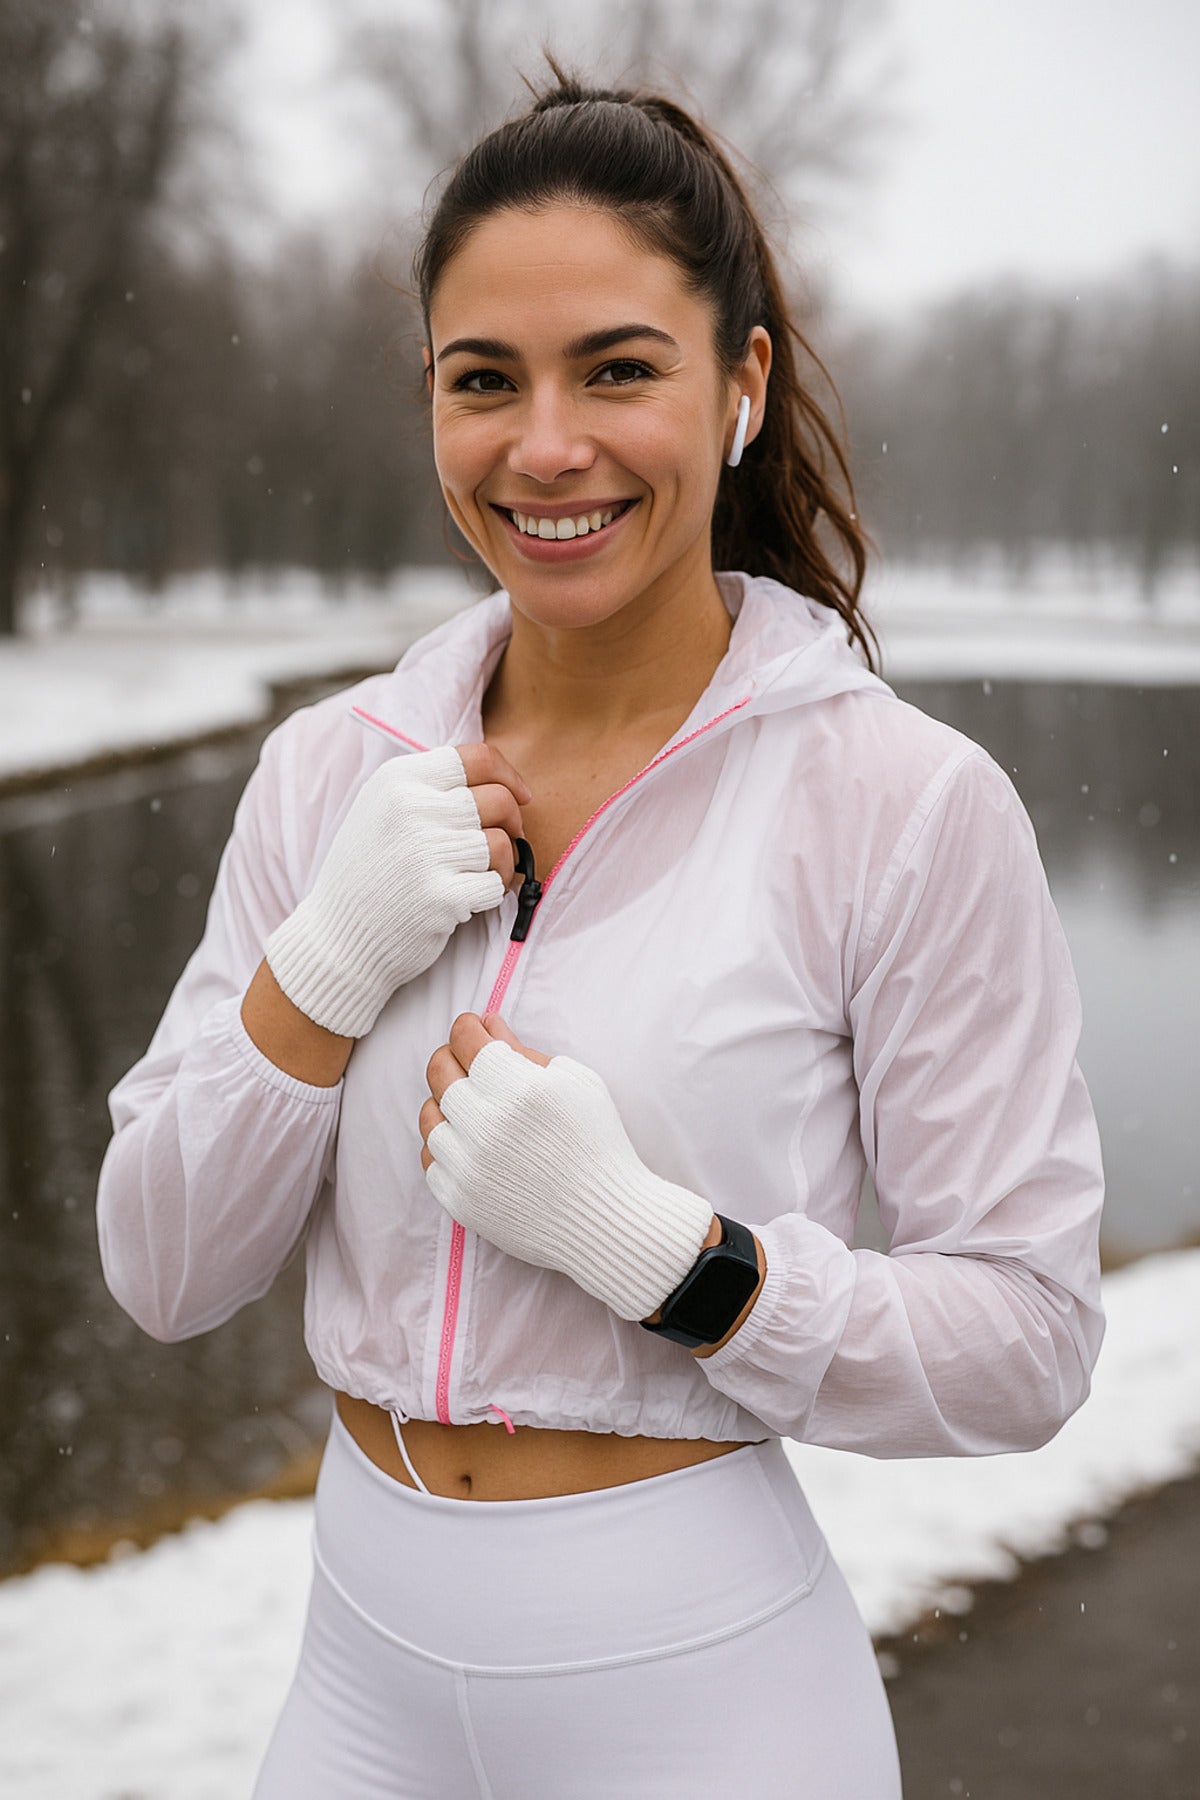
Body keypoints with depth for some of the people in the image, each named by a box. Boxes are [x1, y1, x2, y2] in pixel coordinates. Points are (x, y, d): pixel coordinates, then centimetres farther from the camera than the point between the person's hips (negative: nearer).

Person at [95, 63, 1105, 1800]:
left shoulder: (910, 802, -14)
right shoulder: (330, 768, -2)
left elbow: (1026, 1345, -12)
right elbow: (158, 1270, -1)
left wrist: (645, 1238, -24)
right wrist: (330, 958, -16)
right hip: (367, 1660, 4)